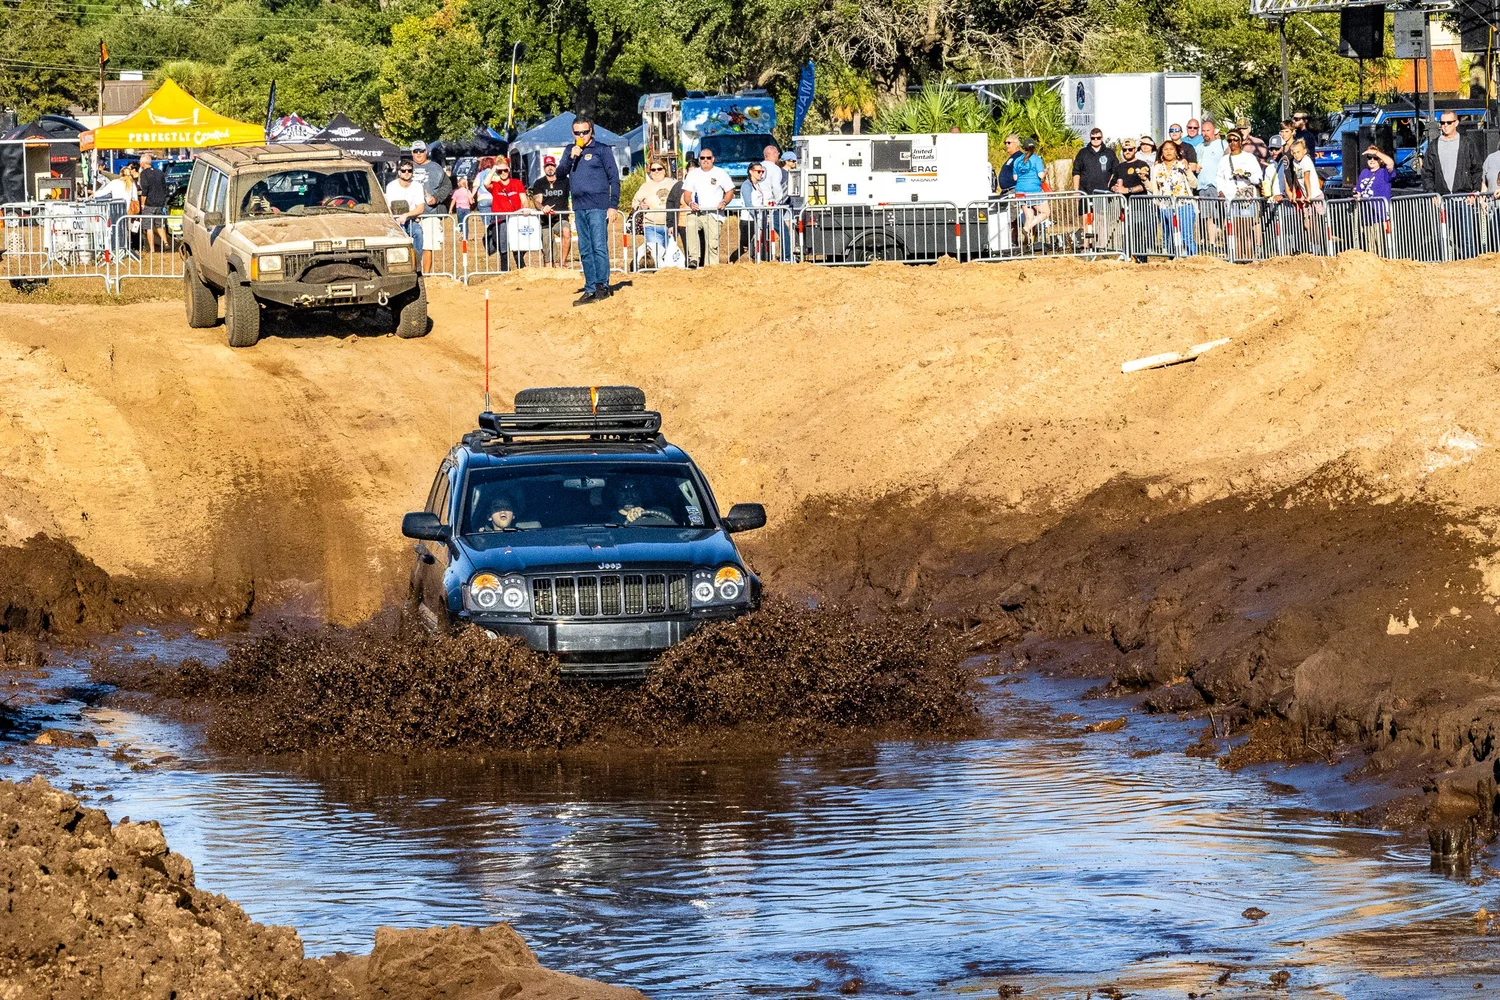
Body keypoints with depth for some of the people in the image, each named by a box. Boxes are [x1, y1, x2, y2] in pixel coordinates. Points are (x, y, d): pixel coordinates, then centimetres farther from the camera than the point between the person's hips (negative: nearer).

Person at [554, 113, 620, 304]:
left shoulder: (602, 150, 1)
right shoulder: (570, 151, 16)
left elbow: (614, 178, -1)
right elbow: (560, 174, 8)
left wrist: (613, 206, -8)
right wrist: (571, 157, -7)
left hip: (598, 207, -6)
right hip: (579, 207, 6)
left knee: (599, 247, -11)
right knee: (585, 251, 6)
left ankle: (602, 286, -9)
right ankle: (590, 290, 9)